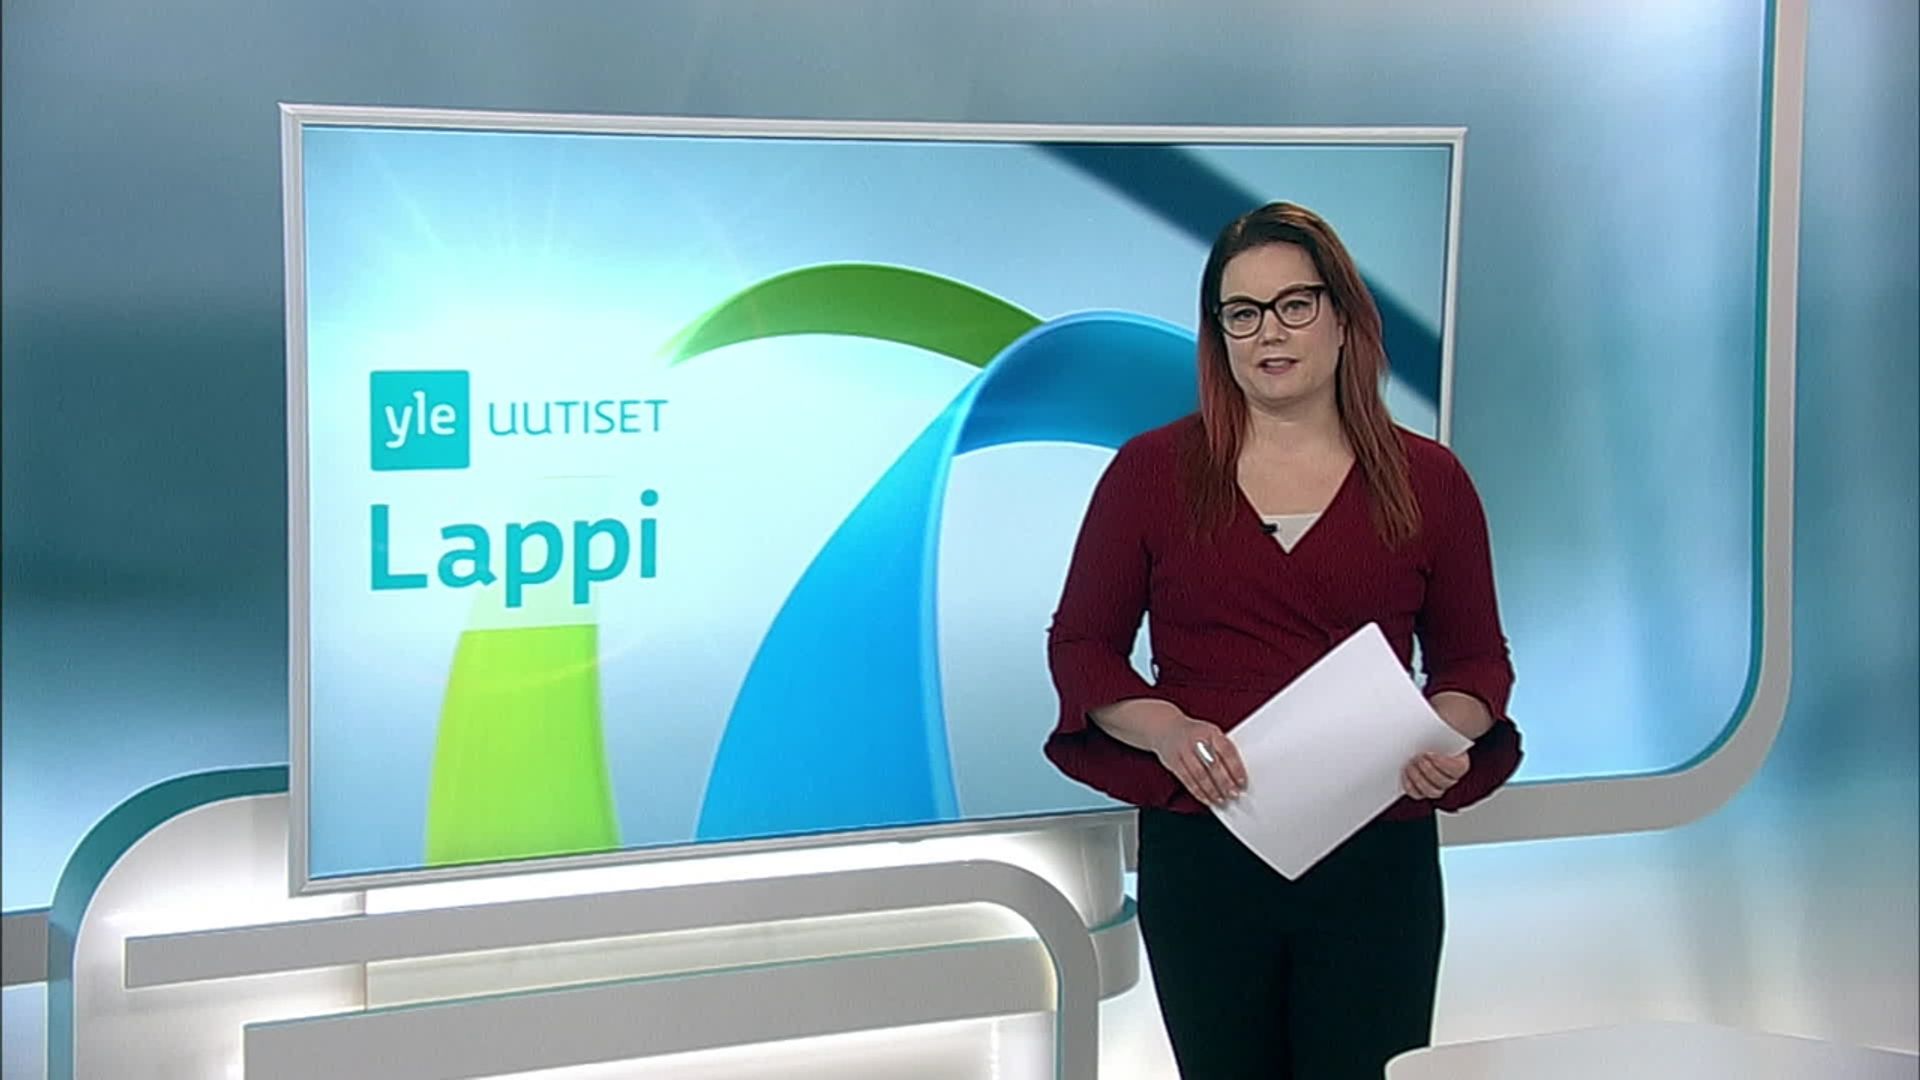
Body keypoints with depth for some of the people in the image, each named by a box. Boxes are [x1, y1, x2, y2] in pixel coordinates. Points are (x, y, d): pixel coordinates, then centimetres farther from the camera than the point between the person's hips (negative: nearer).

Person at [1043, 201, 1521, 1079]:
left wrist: (1447, 734, -11)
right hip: (1201, 858, 0)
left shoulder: (1427, 481, 5)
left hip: (1376, 864, 0)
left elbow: (1475, 656, 11)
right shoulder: (1151, 471, 3)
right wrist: (1165, 730, -13)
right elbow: (1081, 643, 5)